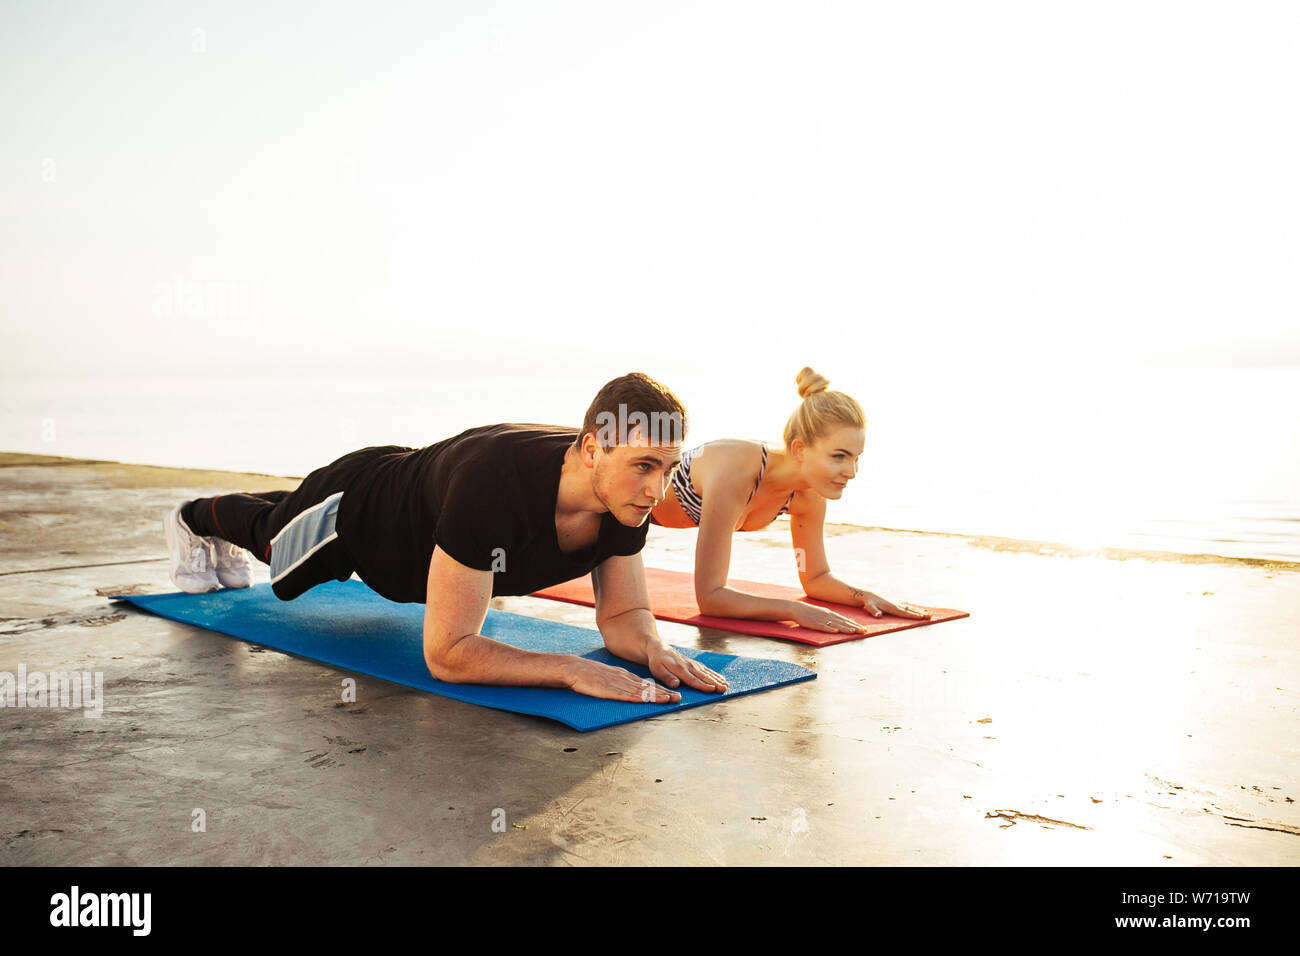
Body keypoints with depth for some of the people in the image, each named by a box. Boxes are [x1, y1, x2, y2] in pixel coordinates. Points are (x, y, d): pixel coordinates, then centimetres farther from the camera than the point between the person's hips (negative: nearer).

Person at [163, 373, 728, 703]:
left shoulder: (628, 494, -32)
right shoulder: (496, 482, -52)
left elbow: (621, 613, -19)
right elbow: (446, 653, -49)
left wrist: (654, 648, -41)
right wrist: (568, 669, -58)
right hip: (355, 506, -6)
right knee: (271, 533, 31)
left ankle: (226, 549, 72)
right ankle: (196, 519, 65)